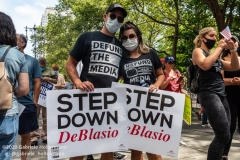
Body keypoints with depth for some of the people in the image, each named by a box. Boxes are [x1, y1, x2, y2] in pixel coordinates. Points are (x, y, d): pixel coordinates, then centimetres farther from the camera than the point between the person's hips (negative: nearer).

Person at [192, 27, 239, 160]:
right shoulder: (197, 51, 4)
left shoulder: (215, 56, 26)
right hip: (208, 94, -8)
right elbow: (205, 65, -19)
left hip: (221, 95, 8)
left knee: (223, 136, 5)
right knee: (224, 136, -14)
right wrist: (219, 47, -9)